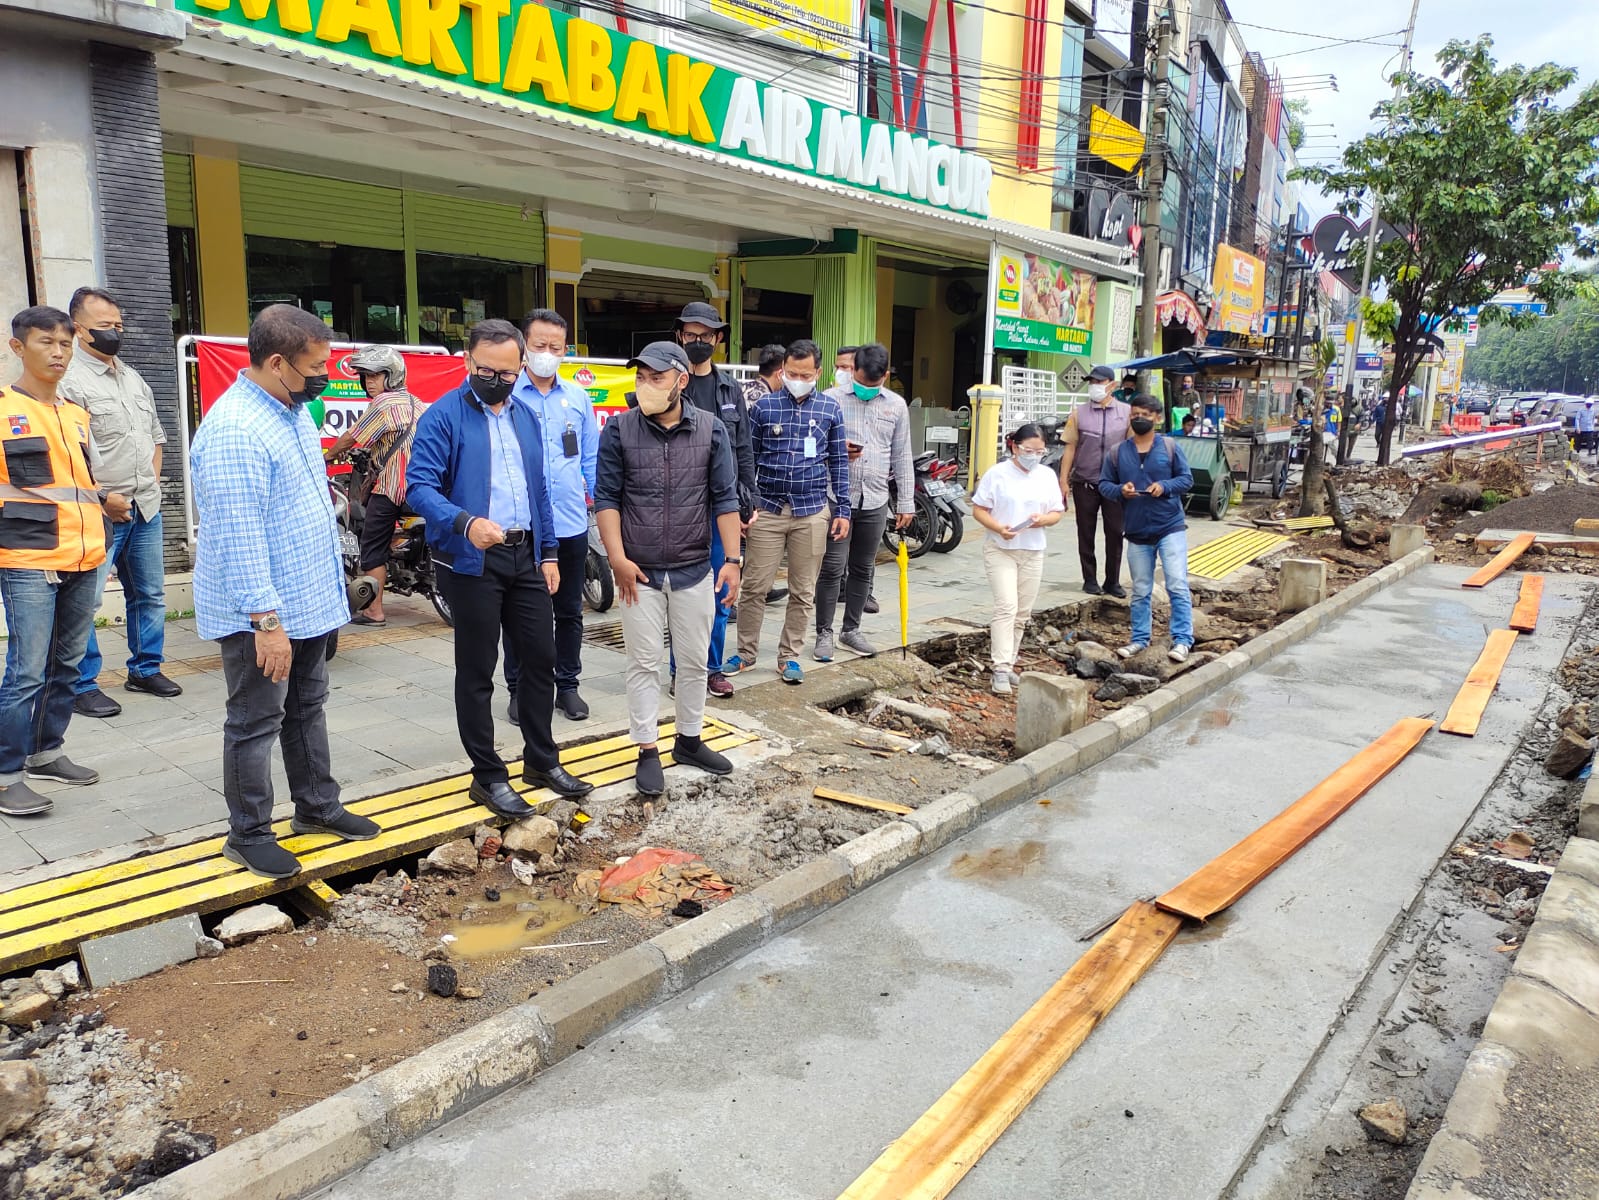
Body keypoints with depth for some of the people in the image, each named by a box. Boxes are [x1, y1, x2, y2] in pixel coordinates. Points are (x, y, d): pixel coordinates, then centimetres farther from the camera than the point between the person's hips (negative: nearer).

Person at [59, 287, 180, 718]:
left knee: (150, 594, 15)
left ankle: (145, 669, 29)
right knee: (84, 601, -2)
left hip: (145, 510, 8)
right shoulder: (70, 380, -11)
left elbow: (156, 436, 25)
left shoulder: (133, 379, 15)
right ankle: (82, 686, 8)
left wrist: (151, 485, 14)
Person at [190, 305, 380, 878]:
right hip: (260, 614, -9)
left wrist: (327, 588, 19)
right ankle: (248, 835, 19)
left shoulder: (292, 410, 8)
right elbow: (240, 536, -27)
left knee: (307, 710, 19)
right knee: (256, 723, 4)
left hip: (307, 602, 9)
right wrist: (267, 619, -26)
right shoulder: (235, 431, -24)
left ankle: (317, 807, 34)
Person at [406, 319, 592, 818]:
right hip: (472, 560, -6)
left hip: (526, 556, 6)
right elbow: (421, 486, -18)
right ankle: (488, 776, 17)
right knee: (477, 672, 4)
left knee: (541, 658, 12)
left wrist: (549, 553, 12)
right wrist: (465, 523, -35)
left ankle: (541, 760, 29)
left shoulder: (527, 417, 12)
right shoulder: (443, 415, -8)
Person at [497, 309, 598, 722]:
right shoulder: (506, 394, -4)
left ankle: (567, 685, 27)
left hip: (571, 525, 4)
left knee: (570, 611, 13)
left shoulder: (578, 398, 8)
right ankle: (519, 689, 22)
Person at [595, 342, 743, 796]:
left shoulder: (710, 429, -3)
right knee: (644, 663, 6)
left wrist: (731, 559, -6)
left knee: (696, 661, 12)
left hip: (694, 570, 2)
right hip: (640, 571, -1)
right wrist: (618, 558, -10)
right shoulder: (619, 430, -5)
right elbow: (606, 497, -3)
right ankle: (648, 751, 18)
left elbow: (725, 498, -1)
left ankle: (689, 739, 30)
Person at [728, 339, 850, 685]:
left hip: (812, 512, 1)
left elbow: (839, 462, 8)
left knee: (803, 592, 8)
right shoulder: (764, 406, 2)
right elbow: (748, 459, 5)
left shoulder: (830, 409, 5)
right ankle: (745, 653, 18)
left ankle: (789, 657, 20)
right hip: (767, 510, -1)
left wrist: (843, 510, 4)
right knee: (754, 587, 3)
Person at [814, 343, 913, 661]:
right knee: (832, 569, -2)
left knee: (863, 570, 11)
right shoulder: (830, 399, -3)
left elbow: (902, 457, 11)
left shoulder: (896, 405, 7)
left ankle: (851, 630, 24)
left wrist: (905, 502, 9)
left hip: (875, 502, 3)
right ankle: (824, 633, 10)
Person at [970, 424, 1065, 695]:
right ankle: (1001, 670, -15)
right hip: (1000, 550, -5)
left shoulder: (1047, 475, 7)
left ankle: (1008, 664, 21)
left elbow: (1057, 513, 10)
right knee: (1006, 607, -15)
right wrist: (998, 528, -22)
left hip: (1032, 552, 5)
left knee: (1022, 613, 9)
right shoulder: (997, 473, -5)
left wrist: (1043, 519, -13)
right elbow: (978, 510, -4)